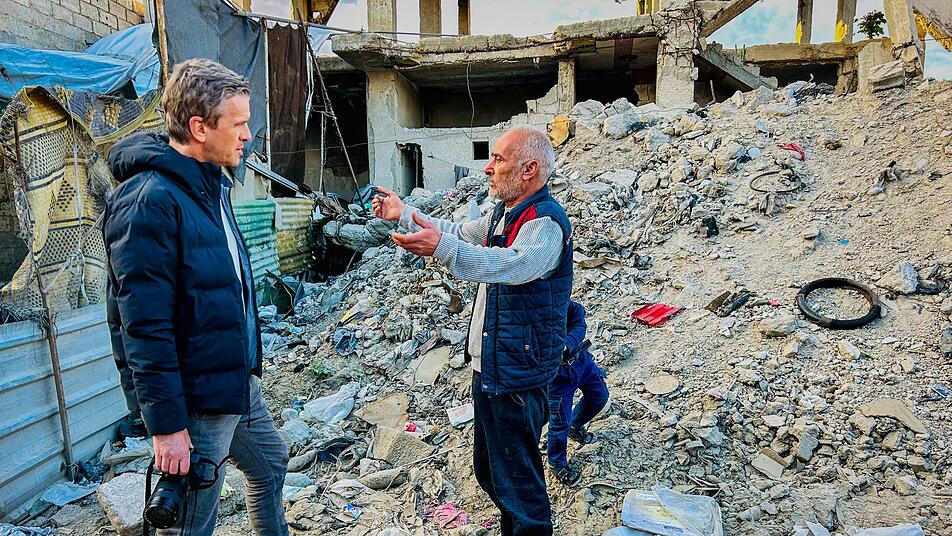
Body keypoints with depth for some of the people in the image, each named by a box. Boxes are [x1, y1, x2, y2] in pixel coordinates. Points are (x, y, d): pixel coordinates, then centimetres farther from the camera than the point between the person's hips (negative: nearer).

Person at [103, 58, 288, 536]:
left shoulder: (210, 184, 8)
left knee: (269, 465, 27)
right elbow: (145, 327, -24)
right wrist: (166, 424, -22)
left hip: (237, 382, 10)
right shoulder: (149, 200, -22)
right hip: (195, 401, -9)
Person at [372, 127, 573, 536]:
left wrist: (444, 248, -54)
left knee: (517, 480, 3)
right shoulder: (505, 213, 11)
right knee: (489, 470, 23)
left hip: (514, 375, -10)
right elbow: (462, 233, 26)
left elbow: (515, 264, -41)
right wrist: (404, 214, 22)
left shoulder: (546, 221, -20)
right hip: (490, 365, 10)